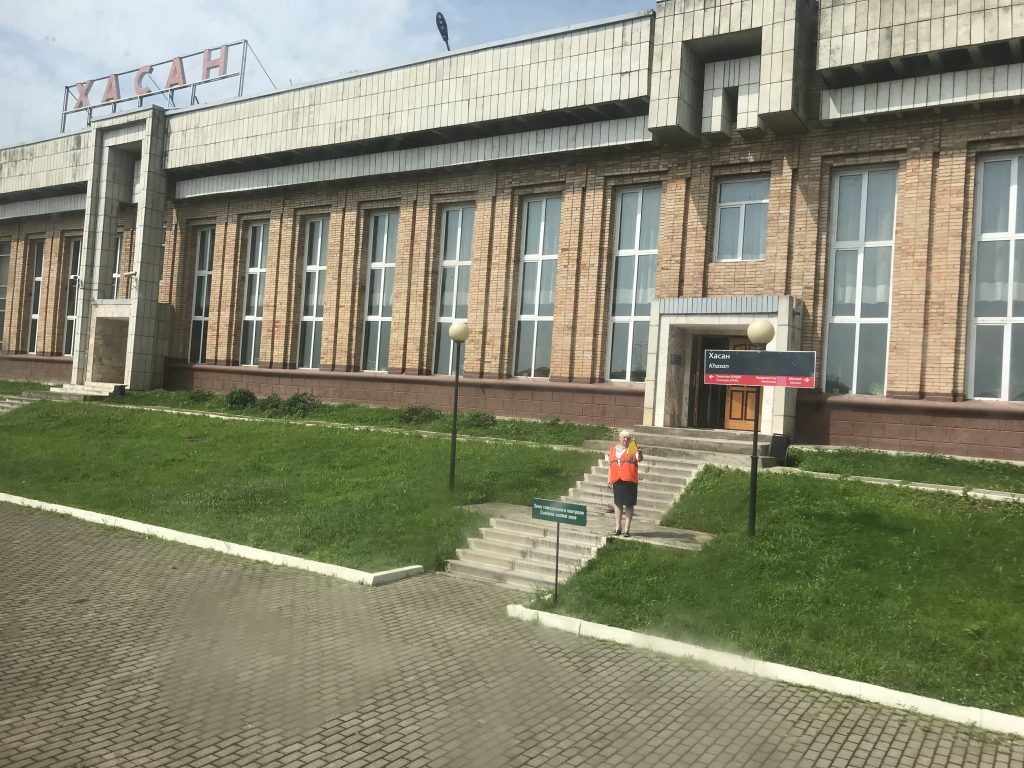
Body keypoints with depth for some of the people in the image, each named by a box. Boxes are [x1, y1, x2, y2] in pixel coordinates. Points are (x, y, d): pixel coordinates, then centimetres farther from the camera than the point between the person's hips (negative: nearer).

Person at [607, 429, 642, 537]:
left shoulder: (632, 449, -1)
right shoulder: (613, 449, 13)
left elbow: (640, 459, -20)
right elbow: (610, 465, 17)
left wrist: (639, 452, -42)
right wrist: (609, 480, 14)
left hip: (629, 480, -4)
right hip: (617, 480, 4)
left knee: (629, 504, -1)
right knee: (618, 503, 10)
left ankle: (626, 529, 4)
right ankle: (618, 528, 18)